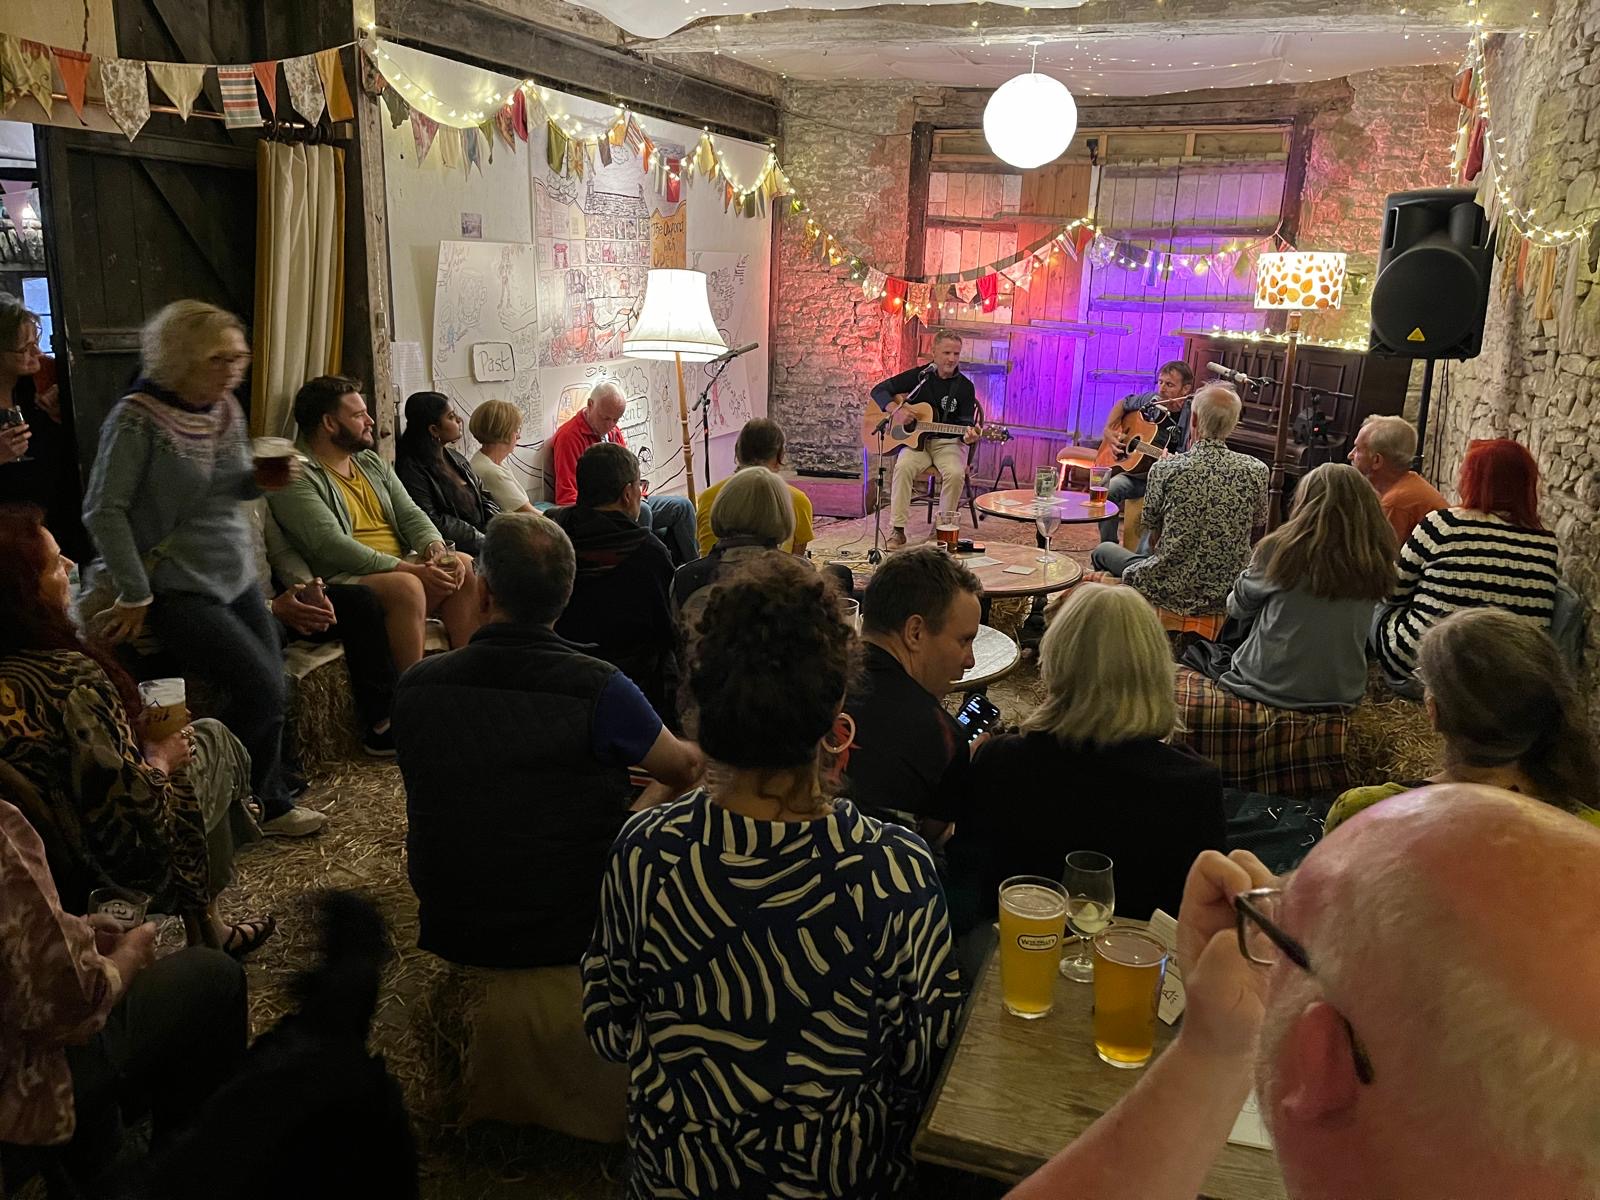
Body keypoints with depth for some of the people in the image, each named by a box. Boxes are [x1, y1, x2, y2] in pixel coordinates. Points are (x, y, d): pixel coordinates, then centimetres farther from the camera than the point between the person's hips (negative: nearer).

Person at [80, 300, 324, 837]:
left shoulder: (228, 409, 5)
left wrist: (262, 481, -5)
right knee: (262, 692, -14)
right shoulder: (138, 417, -15)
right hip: (178, 589, -7)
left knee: (271, 694, 6)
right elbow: (103, 511, -15)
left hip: (238, 580, 7)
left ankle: (269, 804, 27)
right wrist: (135, 596, -15)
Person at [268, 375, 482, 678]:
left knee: (465, 566, -16)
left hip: (403, 566, 8)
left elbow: (410, 514, 14)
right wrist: (410, 569, -24)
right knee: (406, 586, -35)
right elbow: (333, 545, -19)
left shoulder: (371, 462, 20)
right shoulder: (297, 478, -7)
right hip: (343, 579, -7)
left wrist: (435, 546, -11)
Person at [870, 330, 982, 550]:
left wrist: (968, 436, -26)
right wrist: (897, 411, -15)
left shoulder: (965, 387, 3)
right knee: (903, 467, -32)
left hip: (948, 443, 0)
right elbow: (879, 390, 4)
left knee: (956, 473, -32)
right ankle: (898, 530, -26)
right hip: (916, 440, 0)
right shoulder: (919, 376, 4)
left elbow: (966, 423, -1)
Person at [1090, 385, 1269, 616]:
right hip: (1228, 595, 3)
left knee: (1103, 551, 25)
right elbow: (1258, 524, 8)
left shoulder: (1164, 470, -14)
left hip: (1171, 592, -3)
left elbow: (1154, 537, -1)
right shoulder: (1257, 471, -9)